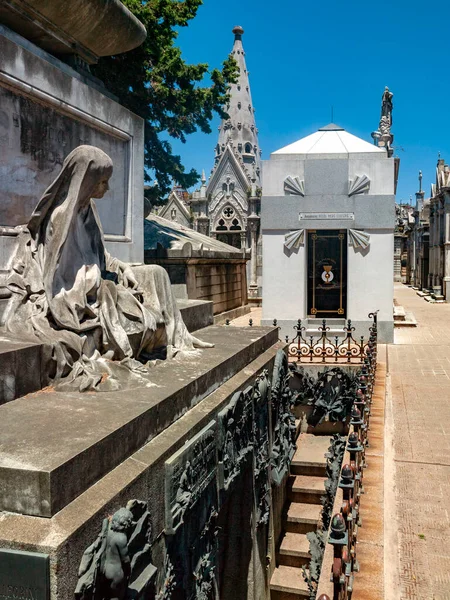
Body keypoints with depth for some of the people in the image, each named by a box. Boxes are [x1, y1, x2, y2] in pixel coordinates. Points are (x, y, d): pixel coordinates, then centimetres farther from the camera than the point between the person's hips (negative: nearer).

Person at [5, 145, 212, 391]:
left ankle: (176, 337, 10)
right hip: (73, 296, -9)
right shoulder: (63, 214, -22)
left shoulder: (85, 207, 4)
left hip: (95, 281, 9)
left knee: (155, 274, 6)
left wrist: (123, 268, 2)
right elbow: (64, 271, -22)